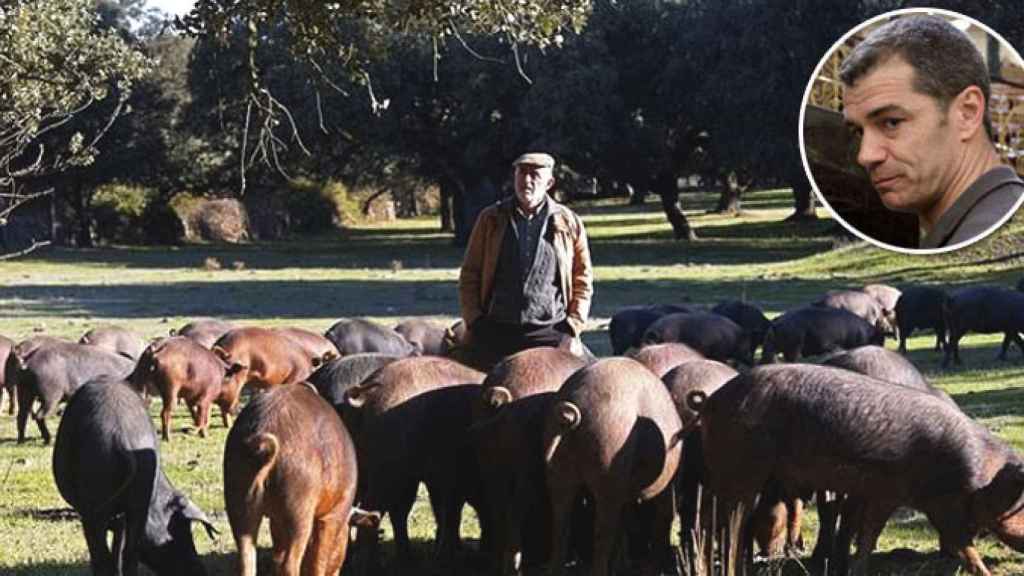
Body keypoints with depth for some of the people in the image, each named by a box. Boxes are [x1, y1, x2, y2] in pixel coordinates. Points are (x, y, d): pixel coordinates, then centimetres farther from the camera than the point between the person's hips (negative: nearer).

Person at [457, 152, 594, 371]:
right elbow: (469, 276, 12)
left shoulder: (568, 223, 8)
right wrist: (474, 323, 1)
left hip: (550, 334, -1)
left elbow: (583, 279, 11)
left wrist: (573, 328, 1)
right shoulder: (490, 219, 10)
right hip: (495, 333, 1)